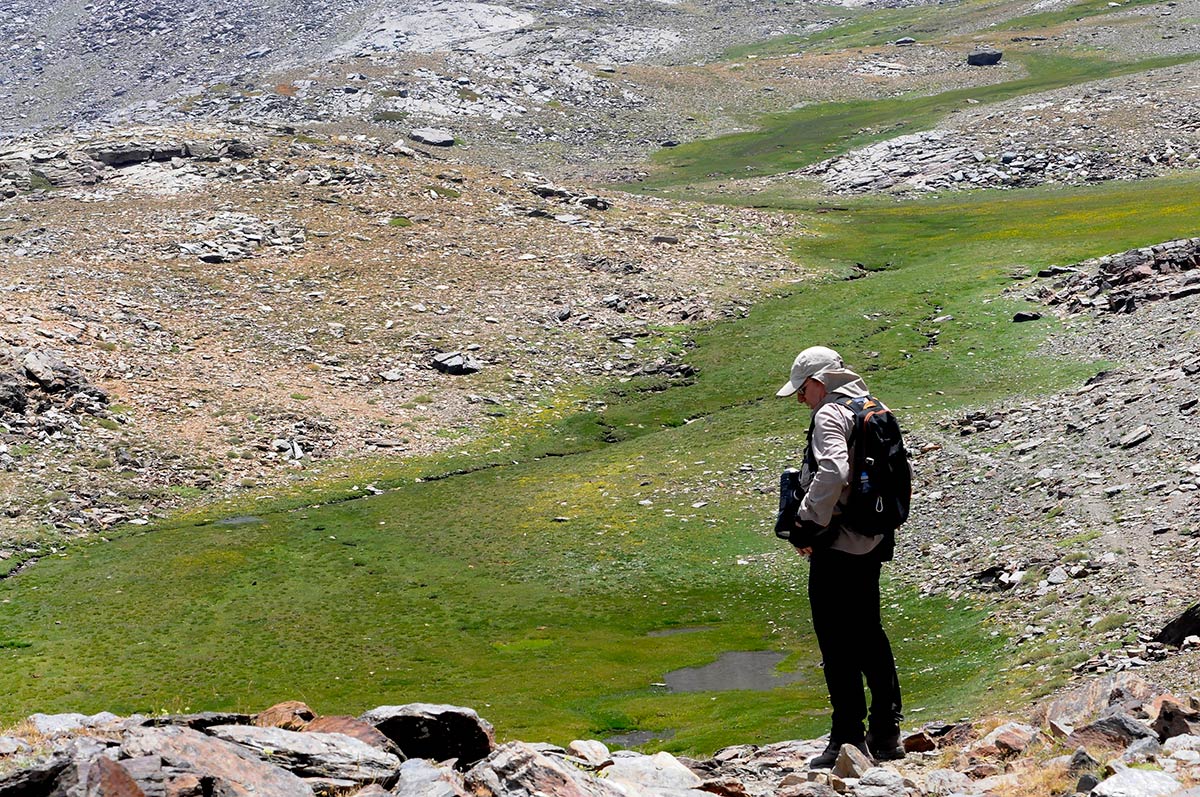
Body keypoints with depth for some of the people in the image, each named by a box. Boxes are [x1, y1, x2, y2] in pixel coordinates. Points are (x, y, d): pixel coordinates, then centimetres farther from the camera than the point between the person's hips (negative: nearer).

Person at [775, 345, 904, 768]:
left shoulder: (830, 416, -13)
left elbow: (832, 472, -30)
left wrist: (807, 525, -21)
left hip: (837, 547, -9)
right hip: (871, 542, 9)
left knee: (837, 642, -2)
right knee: (869, 635, 16)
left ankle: (849, 738, 2)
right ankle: (886, 733, 21)